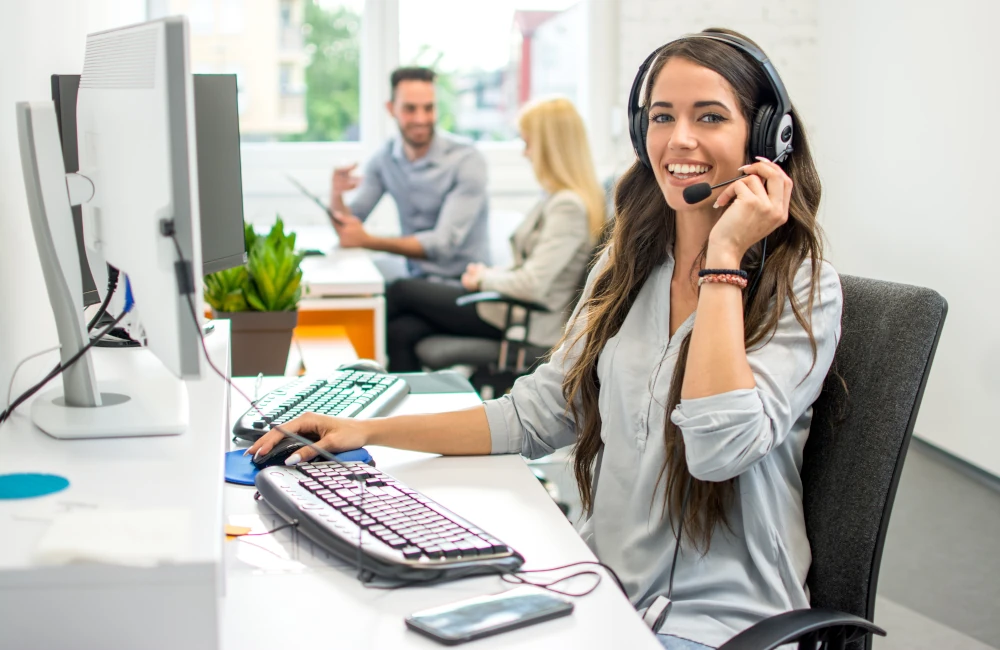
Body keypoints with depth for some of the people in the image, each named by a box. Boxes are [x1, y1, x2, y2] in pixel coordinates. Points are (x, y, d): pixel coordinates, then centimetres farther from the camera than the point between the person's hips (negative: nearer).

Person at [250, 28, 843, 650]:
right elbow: (538, 413, 11)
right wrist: (368, 431, 6)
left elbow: (719, 448, -26)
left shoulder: (803, 287, -10)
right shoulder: (627, 267, 8)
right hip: (603, 587, 6)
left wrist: (723, 257, -21)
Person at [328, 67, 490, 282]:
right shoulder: (384, 159, 2)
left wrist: (367, 241, -26)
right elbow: (346, 231, 3)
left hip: (465, 282, -5)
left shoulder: (467, 159, -14)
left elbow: (444, 243, -20)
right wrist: (336, 196, -18)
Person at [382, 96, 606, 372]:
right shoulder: (556, 197, 10)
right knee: (403, 331, -2)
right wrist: (490, 273, 4)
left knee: (401, 292, 3)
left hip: (528, 324, -9)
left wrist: (484, 278, -8)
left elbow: (531, 286, -26)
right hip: (516, 309, 9)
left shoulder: (568, 206, -21)